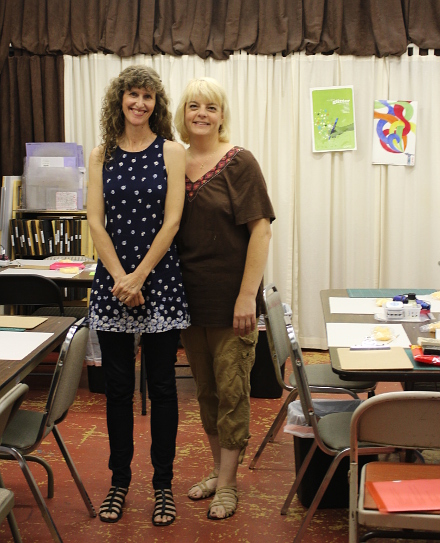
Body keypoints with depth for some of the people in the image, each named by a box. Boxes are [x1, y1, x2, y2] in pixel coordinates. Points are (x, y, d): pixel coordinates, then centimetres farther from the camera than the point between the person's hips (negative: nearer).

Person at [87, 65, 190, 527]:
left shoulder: (171, 152, 1)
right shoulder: (101, 156, 8)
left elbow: (171, 221, -6)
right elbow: (96, 221, 1)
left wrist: (140, 276, -13)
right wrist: (119, 276, -10)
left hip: (160, 280, -2)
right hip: (112, 281, 2)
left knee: (161, 386, 5)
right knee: (117, 386, 8)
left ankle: (163, 485, 17)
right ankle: (119, 481, 22)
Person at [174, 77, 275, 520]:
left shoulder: (239, 162, -7)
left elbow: (260, 229, -12)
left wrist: (247, 296, -17)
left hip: (230, 297, -5)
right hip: (188, 296, 5)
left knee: (231, 389, 2)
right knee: (205, 388, 15)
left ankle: (227, 483, 15)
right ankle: (218, 469, 30)